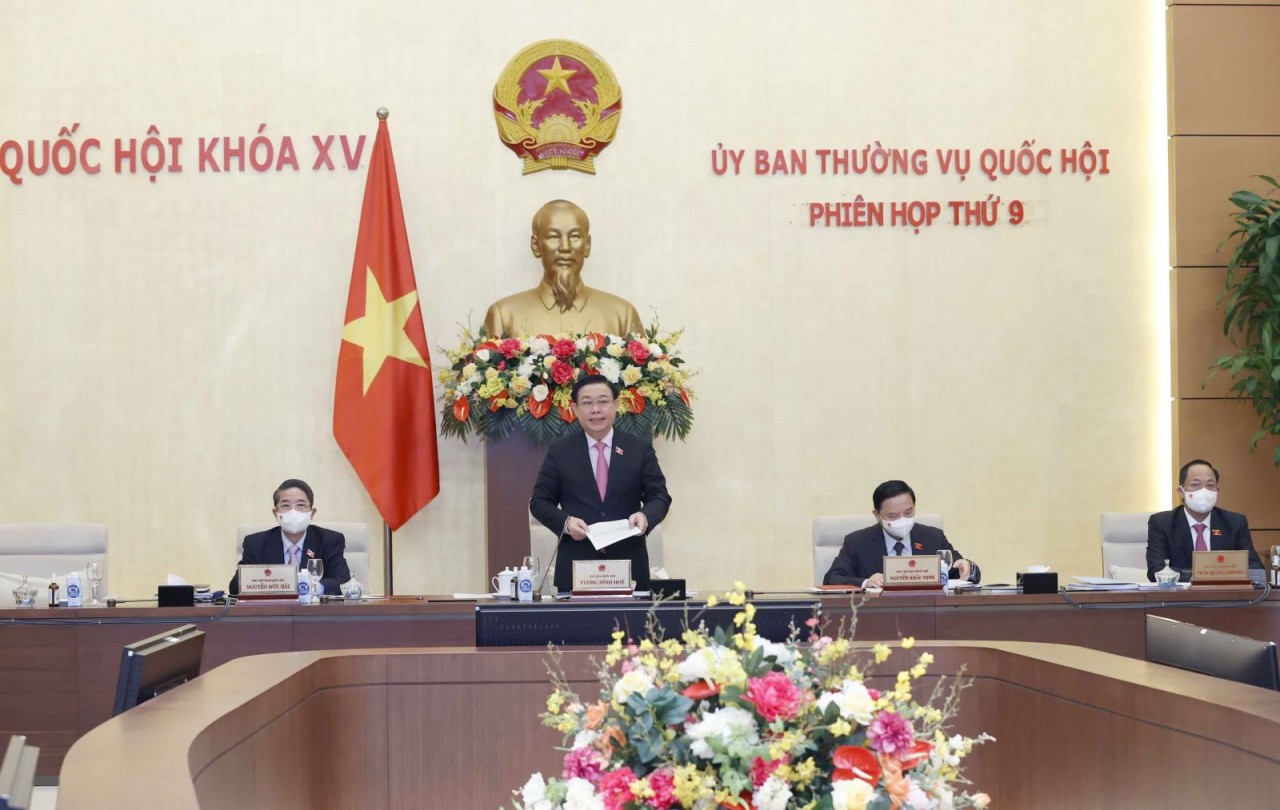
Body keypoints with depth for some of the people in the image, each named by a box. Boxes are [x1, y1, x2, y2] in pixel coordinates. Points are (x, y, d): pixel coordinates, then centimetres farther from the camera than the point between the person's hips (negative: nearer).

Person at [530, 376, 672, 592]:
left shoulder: (640, 449, 7)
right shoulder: (559, 452, 7)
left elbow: (659, 496, 6)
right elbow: (539, 501, 7)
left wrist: (645, 516, -17)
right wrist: (565, 522, -13)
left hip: (629, 566, 1)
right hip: (576, 568, 0)